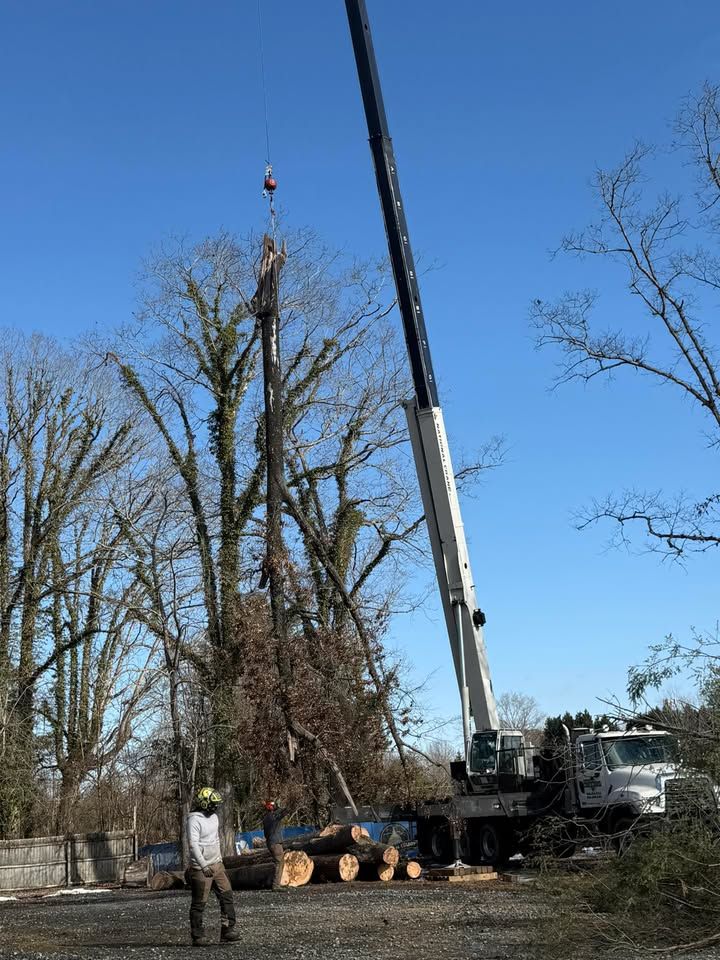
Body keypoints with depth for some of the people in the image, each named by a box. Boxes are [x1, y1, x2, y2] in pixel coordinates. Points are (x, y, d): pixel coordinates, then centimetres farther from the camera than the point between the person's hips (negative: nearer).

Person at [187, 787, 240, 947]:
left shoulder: (214, 816, 11)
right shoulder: (194, 820, -17)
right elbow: (193, 844, -25)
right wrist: (204, 865, -31)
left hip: (217, 864, 8)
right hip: (201, 868, -8)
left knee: (226, 896, 3)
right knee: (199, 903, 1)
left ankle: (227, 931, 8)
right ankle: (198, 936, 10)